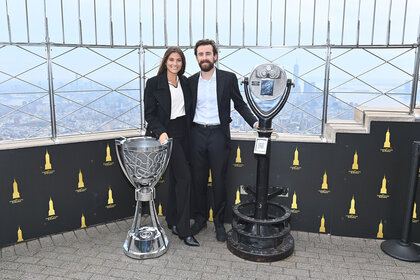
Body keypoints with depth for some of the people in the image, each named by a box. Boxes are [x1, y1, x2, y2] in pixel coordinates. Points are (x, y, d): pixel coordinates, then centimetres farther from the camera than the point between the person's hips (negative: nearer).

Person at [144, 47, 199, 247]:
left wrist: (188, 131, 7)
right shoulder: (154, 83, -6)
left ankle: (172, 221, 27)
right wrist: (161, 132, -20)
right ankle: (184, 230, -4)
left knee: (175, 177, 13)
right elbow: (149, 113, -7)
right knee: (184, 177, -13)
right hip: (166, 134, -6)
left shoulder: (184, 82, 10)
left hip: (182, 134, 6)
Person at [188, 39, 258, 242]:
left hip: (218, 134, -2)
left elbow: (239, 104, 5)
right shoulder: (191, 81, 7)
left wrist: (254, 122, -8)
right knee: (198, 180, 10)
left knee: (219, 181, 4)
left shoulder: (228, 78, -1)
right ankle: (200, 219, 27)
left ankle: (219, 223, 21)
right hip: (197, 134, 3)